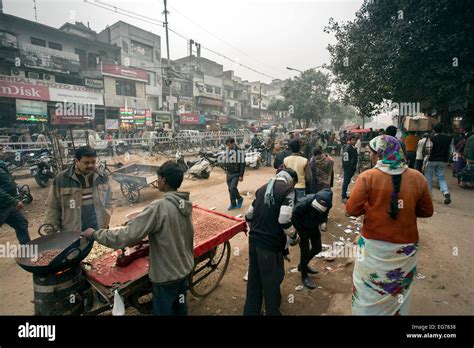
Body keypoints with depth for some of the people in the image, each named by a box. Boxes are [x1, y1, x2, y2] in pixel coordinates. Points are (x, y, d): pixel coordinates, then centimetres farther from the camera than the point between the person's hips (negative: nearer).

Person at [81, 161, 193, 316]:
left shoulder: (159, 207, -28)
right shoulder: (186, 203, -5)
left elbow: (127, 235, -26)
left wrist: (95, 234, -12)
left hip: (167, 275, -6)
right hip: (185, 268, 6)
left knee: (164, 311, 17)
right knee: (180, 308, 26)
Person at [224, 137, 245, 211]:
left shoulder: (238, 152, -16)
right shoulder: (227, 151, 4)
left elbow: (242, 164, -14)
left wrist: (241, 175, -15)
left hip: (236, 174, -6)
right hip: (229, 174, 6)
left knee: (232, 188, -15)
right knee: (230, 189, 9)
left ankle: (239, 199, 11)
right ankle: (233, 204, 23)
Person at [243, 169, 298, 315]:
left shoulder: (263, 188, 12)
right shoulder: (288, 190, -8)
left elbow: (249, 215, 13)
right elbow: (284, 220, -19)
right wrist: (294, 235, -1)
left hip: (254, 240, 7)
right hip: (270, 243, -6)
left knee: (254, 279, 20)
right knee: (272, 281, 14)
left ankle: (251, 311, 36)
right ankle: (273, 312, 32)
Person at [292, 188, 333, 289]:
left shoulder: (327, 204, -23)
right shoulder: (304, 203, -39)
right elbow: (294, 216, -27)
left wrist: (324, 222, -15)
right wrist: (300, 231, -23)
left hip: (314, 227, 6)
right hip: (303, 228, -6)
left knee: (318, 248, 15)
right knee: (305, 251, -3)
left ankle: (303, 265, 40)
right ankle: (304, 277, 20)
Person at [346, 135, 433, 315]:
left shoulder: (367, 176, -15)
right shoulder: (417, 177, -5)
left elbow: (352, 210, -15)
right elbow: (426, 211, 5)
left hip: (374, 246, -3)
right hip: (405, 246, 3)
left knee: (369, 292, 16)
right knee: (399, 292, 23)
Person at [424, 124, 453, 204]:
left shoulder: (432, 139, -11)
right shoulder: (449, 138, 5)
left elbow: (428, 152, -13)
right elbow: (450, 150, 11)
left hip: (432, 160, -4)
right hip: (443, 161, 4)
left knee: (428, 177, 9)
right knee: (441, 178, 12)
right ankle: (446, 192, -9)